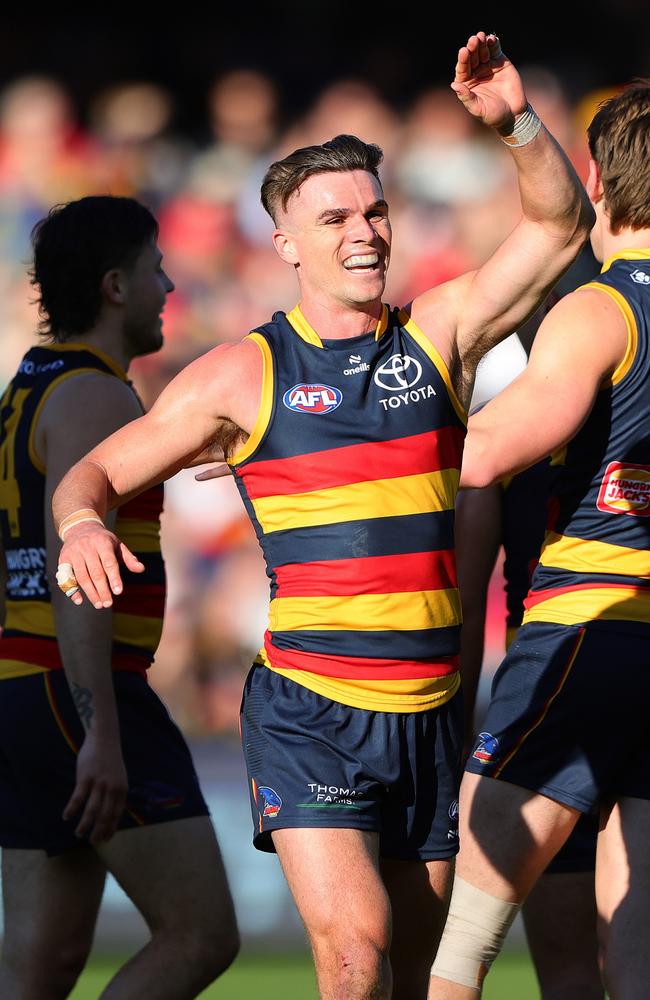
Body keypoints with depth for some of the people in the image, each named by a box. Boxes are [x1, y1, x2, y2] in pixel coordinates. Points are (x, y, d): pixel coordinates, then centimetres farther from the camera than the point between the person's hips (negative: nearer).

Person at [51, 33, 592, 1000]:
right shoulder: (244, 373, 2)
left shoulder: (438, 333, 9)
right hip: (309, 711, -3)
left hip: (431, 714, 3)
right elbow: (98, 472, 6)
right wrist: (82, 524, -16)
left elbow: (559, 222, 8)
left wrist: (516, 122, -8)